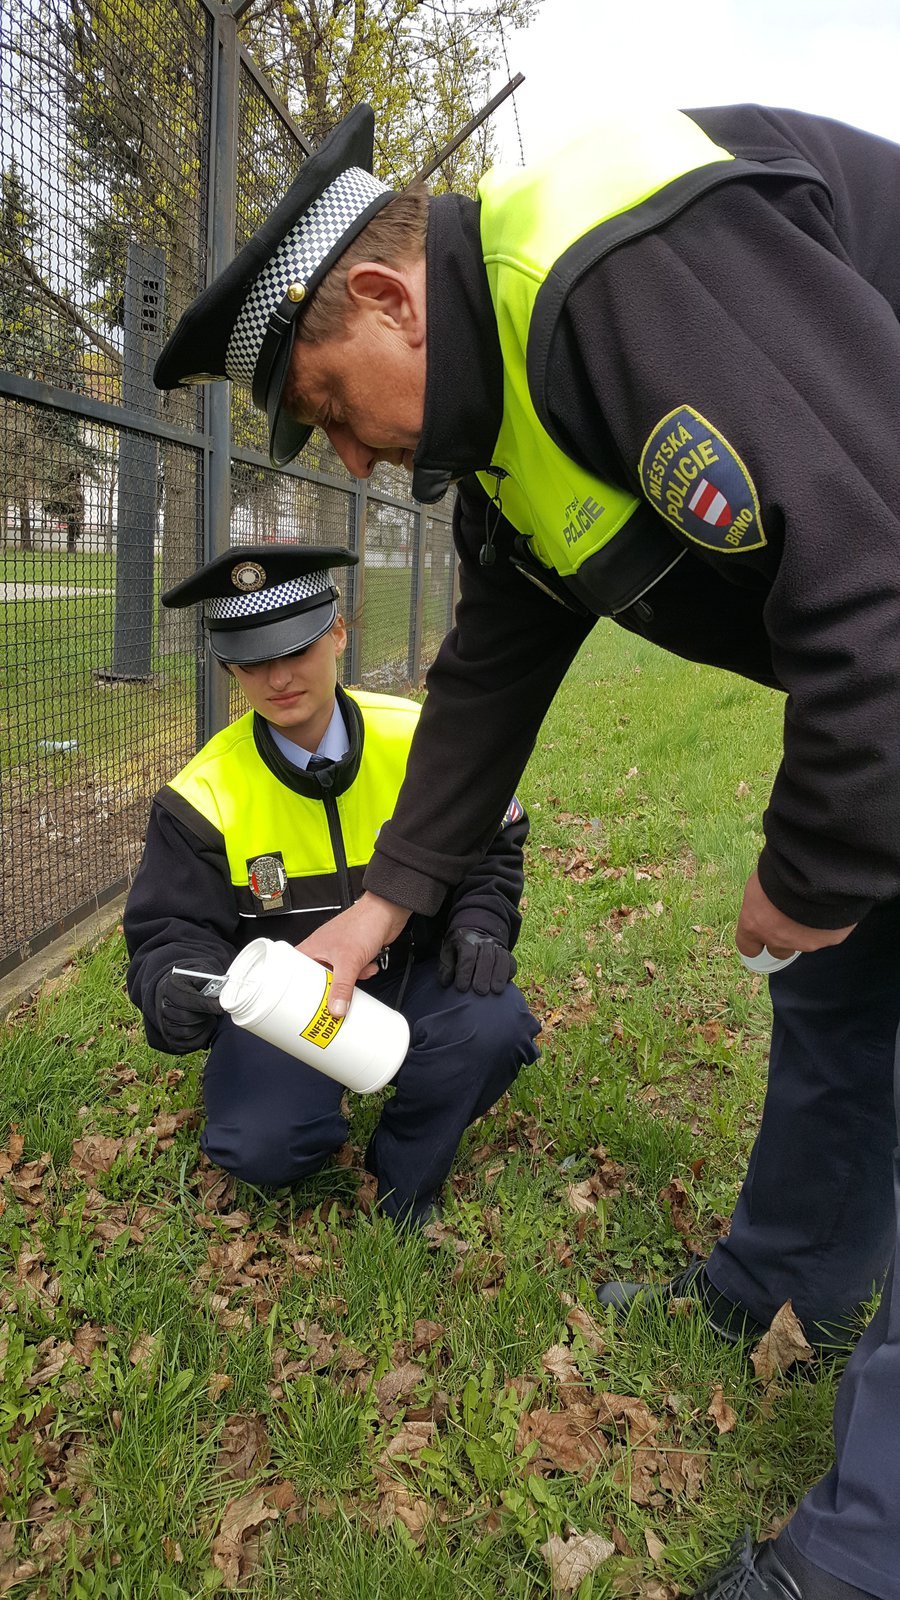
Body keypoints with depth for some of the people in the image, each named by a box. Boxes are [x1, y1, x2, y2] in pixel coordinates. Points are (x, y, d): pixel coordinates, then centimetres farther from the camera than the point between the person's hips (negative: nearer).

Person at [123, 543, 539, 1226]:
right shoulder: (206, 795, -13)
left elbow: (491, 848, 3)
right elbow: (171, 928, -9)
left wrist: (478, 923, -17)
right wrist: (176, 986, -33)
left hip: (412, 970, 1)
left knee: (491, 1028, -29)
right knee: (262, 1146, -24)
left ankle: (405, 1176, 3)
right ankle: (317, 1094, 18)